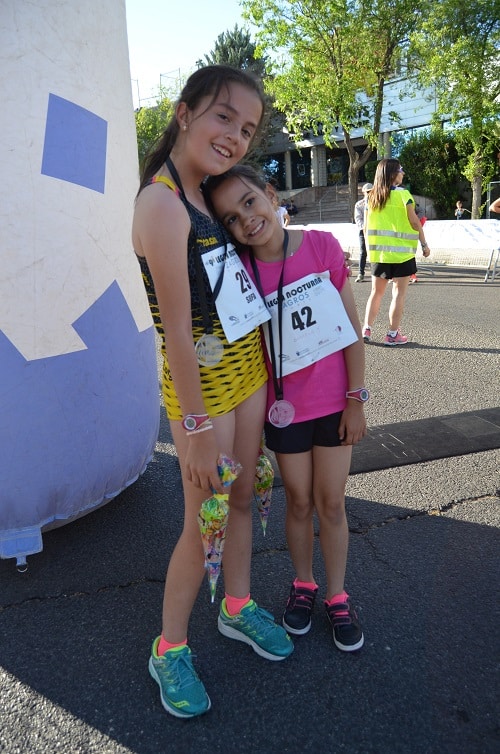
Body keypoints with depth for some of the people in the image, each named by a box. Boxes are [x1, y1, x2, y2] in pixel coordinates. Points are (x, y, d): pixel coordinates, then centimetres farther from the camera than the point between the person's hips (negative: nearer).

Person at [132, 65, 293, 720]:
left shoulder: (204, 194, 6)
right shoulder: (162, 201, -20)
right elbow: (177, 332, -22)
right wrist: (197, 429, -20)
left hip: (249, 367, 8)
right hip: (201, 382, -8)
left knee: (242, 497, 18)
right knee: (205, 523, 4)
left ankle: (238, 606, 41)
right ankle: (170, 650, 28)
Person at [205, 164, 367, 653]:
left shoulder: (323, 246, -11)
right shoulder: (239, 271, -11)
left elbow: (351, 329, -6)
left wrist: (356, 399, -4)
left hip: (334, 402, 0)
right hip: (285, 406, 0)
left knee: (331, 504, 12)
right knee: (299, 503, 15)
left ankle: (336, 596, 35)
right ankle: (303, 585, 41)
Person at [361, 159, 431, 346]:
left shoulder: (372, 196, 6)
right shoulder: (402, 194, -8)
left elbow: (366, 227, 8)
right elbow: (414, 222, -9)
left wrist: (370, 247, 18)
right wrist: (424, 244, 1)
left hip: (378, 251, 5)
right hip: (401, 252, -5)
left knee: (376, 292, 14)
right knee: (399, 293, 2)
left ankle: (366, 329, 8)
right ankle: (393, 334, 4)